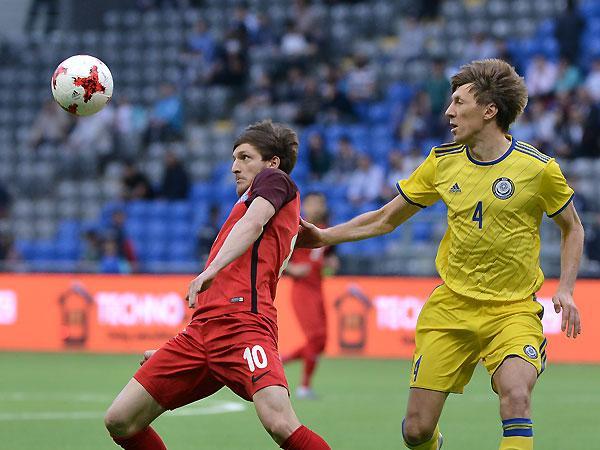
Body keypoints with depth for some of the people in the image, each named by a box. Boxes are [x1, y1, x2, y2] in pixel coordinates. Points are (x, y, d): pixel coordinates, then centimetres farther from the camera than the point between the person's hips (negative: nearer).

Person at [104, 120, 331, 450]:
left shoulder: (275, 179, 12)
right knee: (120, 421, 1)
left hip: (241, 322, -9)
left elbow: (253, 224, -11)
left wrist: (212, 270, -28)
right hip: (203, 328, 9)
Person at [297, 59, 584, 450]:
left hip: (513, 310, -3)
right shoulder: (443, 161, 3)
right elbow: (387, 219, 15)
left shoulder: (538, 168, -8)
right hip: (450, 307, 3)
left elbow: (573, 228, 8)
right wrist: (325, 236, 8)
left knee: (516, 395, -33)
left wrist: (565, 290, -4)